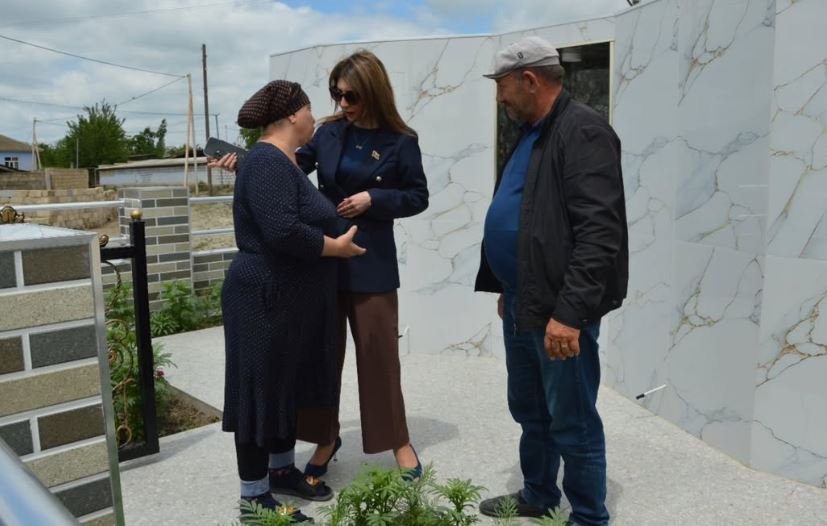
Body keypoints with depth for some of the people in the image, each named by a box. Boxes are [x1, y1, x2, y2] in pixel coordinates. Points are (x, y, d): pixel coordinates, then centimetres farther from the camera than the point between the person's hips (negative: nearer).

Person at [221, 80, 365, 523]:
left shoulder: (284, 162, 13)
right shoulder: (268, 162, -19)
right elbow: (282, 231, -29)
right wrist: (336, 247, -17)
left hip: (290, 298, 10)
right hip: (267, 299, -10)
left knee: (288, 383, 18)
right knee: (262, 389, 0)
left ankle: (281, 469, 33)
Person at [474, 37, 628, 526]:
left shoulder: (583, 131, -15)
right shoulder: (532, 133, 14)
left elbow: (598, 233, -24)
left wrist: (569, 311, -28)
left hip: (559, 309, -9)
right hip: (523, 303, 10)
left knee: (572, 423, 5)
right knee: (529, 411, 21)